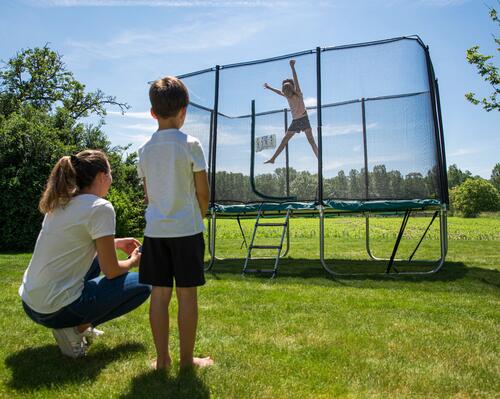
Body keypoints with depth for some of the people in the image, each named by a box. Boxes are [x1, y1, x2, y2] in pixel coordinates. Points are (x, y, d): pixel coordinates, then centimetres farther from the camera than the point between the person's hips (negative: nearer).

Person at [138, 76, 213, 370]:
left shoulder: (145, 149, 6)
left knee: (160, 294, 9)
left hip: (155, 230, 4)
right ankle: (187, 359, 16)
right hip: (186, 229, -4)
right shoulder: (190, 144, -7)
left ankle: (162, 358, 20)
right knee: (187, 294, 5)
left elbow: (148, 194, 11)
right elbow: (203, 193, -5)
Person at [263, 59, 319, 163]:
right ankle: (273, 158, 13)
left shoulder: (298, 94, -9)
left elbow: (296, 81, -22)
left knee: (311, 140, -15)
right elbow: (279, 92, 27)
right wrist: (269, 87, 37)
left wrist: (292, 67, -33)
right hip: (295, 121, 7)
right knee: (284, 140, 8)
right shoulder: (287, 96, 8)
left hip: (303, 119, -6)